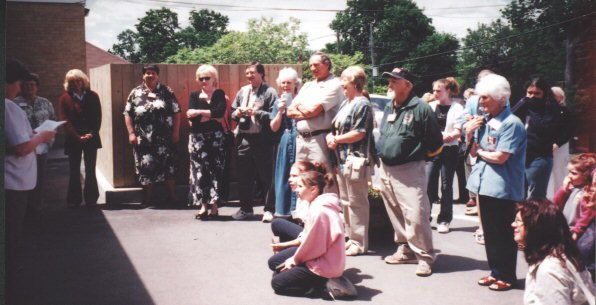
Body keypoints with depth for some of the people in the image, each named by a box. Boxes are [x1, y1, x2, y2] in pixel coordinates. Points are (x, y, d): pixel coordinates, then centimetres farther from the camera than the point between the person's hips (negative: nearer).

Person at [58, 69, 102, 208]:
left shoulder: (93, 96, 5)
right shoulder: (64, 98, 2)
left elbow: (98, 118, 2)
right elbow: (65, 120, -4)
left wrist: (91, 134, -12)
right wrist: (78, 136, -14)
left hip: (91, 138, 1)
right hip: (73, 139, -1)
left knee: (91, 170, 4)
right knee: (74, 171, 4)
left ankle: (91, 199, 11)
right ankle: (74, 200, 10)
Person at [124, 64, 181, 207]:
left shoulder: (167, 92, 6)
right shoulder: (135, 93, 8)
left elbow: (176, 112, 4)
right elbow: (128, 114, 6)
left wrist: (176, 131, -3)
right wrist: (131, 133, -3)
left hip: (165, 138, -1)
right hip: (144, 139, 1)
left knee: (168, 167, 2)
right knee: (146, 168, 4)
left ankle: (173, 197, 12)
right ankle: (148, 199, 15)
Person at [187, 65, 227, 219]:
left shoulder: (219, 94, 7)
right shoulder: (194, 95, 10)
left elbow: (220, 112, -13)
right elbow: (192, 118, -6)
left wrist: (199, 112, -12)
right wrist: (212, 116, -11)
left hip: (216, 137, -1)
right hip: (198, 138, 1)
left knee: (215, 169, -3)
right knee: (200, 170, -4)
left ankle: (214, 205, 3)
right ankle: (203, 204, 1)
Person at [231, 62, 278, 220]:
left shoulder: (269, 92, -5)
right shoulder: (242, 91, 13)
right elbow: (232, 112, 18)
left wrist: (257, 113, -20)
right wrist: (237, 113, -4)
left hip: (262, 140, -6)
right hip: (244, 138, 6)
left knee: (266, 176, 2)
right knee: (244, 176, 12)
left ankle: (269, 209, 9)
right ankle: (245, 208, 24)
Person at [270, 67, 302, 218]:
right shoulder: (278, 102, 13)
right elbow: (274, 128, 8)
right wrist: (280, 111, -2)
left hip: (299, 142, -3)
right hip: (284, 143, 3)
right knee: (284, 176, 5)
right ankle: (284, 211, 11)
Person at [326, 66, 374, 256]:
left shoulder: (362, 104, -11)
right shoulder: (345, 103, 17)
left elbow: (359, 133, -16)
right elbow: (335, 127, 21)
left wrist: (336, 139, -8)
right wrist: (330, 137, -1)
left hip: (355, 160, -10)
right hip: (342, 159, 10)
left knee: (356, 202, -4)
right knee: (345, 201, 14)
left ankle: (359, 243, 2)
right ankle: (351, 237, 24)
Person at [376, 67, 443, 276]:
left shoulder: (420, 108, -10)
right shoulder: (389, 108, 13)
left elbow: (436, 143, -6)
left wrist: (419, 155, 3)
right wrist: (381, 156, 15)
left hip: (409, 170, -8)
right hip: (386, 169, 8)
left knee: (415, 215, -11)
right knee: (395, 213, 14)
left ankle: (424, 257, 0)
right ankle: (405, 250, 27)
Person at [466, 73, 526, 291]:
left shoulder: (511, 124, -14)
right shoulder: (485, 121, 10)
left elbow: (500, 157, -20)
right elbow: (474, 152, 14)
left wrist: (480, 151, -3)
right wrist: (469, 134, -4)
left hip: (502, 189, -8)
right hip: (485, 185, 8)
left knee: (504, 235, 2)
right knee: (489, 232, 15)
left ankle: (507, 276, 14)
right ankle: (495, 271, 26)